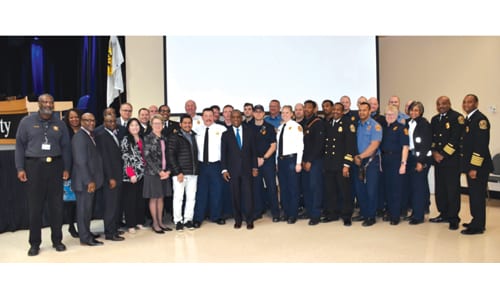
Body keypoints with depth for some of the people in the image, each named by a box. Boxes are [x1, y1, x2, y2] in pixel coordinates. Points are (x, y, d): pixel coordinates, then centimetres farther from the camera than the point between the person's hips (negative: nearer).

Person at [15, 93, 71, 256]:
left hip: (55, 166, 2)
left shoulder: (60, 124, 8)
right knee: (35, 207, 4)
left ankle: (57, 240, 18)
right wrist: (20, 168, -6)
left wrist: (66, 168, 2)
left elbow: (66, 147, 8)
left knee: (56, 205, 6)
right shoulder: (27, 121, 3)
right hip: (34, 166, -2)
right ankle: (35, 243, 14)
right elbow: (20, 145, 1)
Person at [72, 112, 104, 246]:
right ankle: (85, 238, 8)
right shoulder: (80, 137, -14)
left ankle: (86, 233, 26)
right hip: (84, 181, -9)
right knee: (84, 209, 0)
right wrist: (89, 181, -20)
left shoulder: (90, 135, 15)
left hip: (91, 180, 9)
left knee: (88, 208, 16)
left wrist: (93, 180, 12)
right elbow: (81, 162, -19)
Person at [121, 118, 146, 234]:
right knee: (130, 199, 0)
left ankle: (139, 221, 20)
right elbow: (125, 158, -8)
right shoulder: (126, 140, -3)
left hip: (142, 174, 5)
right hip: (131, 175, -5)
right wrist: (131, 174, -14)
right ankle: (130, 224, 7)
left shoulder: (142, 140, 13)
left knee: (141, 199, 10)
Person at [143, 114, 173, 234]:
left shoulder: (164, 139, 11)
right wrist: (159, 171, -14)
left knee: (161, 198, 10)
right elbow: (147, 157, -11)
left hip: (164, 172, 5)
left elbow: (166, 156, 12)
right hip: (152, 172, -5)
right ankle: (155, 223, 11)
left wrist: (167, 171, -2)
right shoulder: (148, 138, -6)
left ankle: (160, 222, 18)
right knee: (154, 198, 2)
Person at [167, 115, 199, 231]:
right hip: (179, 172, -4)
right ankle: (178, 221, 11)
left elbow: (196, 153, 13)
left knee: (191, 197, 5)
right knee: (178, 197, 1)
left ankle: (188, 219, 16)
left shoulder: (194, 136, 13)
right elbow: (170, 155, -5)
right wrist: (178, 172, -10)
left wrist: (197, 169, 3)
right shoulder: (174, 137, 0)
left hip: (193, 173, 4)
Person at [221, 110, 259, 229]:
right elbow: (223, 153, 5)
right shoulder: (226, 134, 6)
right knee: (235, 195, 3)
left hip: (247, 168, 0)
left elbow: (254, 150, 7)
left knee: (248, 194, -2)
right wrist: (224, 169, -2)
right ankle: (237, 220, 14)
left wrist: (254, 167, 2)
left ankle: (249, 220, 7)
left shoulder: (249, 132, 7)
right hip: (232, 169, 0)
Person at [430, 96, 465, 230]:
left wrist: (443, 154, -13)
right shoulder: (434, 119, 16)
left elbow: (455, 139, -13)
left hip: (452, 159, -6)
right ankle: (444, 214, 22)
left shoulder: (457, 117, -6)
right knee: (440, 188, 10)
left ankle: (453, 218, 4)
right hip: (438, 159, 7)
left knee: (452, 189, -4)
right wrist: (434, 152, -1)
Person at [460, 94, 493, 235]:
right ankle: (476, 221, 24)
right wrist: (467, 164, 14)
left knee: (478, 196, -3)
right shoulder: (468, 119, 15)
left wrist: (475, 167, -21)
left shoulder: (480, 119, -14)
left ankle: (478, 226, 4)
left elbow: (481, 145, -20)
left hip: (478, 166, -9)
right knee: (473, 195, 14)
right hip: (471, 165, 9)